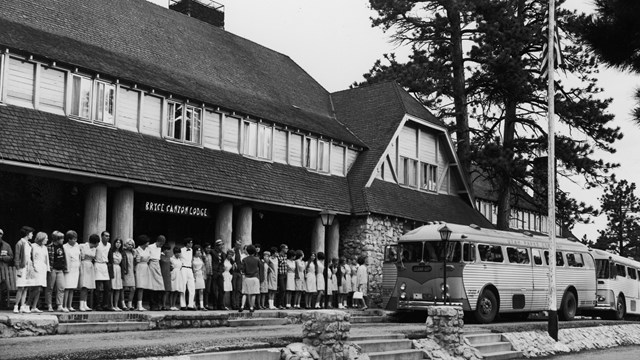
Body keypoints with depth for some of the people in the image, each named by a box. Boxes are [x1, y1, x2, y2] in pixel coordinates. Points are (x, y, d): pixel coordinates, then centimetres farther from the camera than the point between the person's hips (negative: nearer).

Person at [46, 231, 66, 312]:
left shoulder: (62, 247, 13)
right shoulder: (49, 247, -8)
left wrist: (65, 268, 15)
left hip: (60, 270, 6)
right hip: (52, 270, -6)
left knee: (61, 287, -3)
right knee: (50, 288, 3)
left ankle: (60, 305, -2)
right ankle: (49, 306, 10)